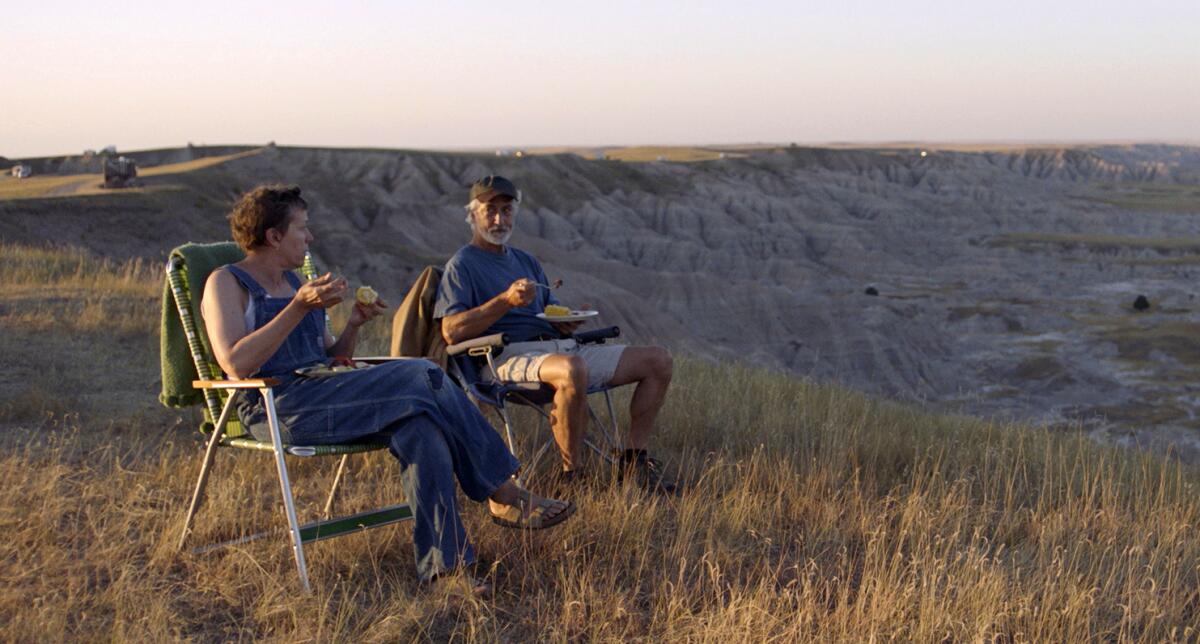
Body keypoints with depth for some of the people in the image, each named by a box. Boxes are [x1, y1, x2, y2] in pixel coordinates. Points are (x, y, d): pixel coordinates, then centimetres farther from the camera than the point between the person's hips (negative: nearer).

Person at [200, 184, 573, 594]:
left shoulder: (293, 283, 24)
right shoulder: (226, 283, 1)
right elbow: (236, 365, -16)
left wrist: (353, 325, 5)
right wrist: (301, 308, -18)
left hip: (321, 397, 8)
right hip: (276, 409, -8)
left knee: (420, 428, -25)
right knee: (422, 377, -24)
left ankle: (444, 562, -29)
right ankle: (502, 495, -18)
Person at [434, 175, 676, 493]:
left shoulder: (526, 261, 28)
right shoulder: (462, 265, 4)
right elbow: (451, 332, -10)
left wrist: (566, 322, 2)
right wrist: (506, 300, -18)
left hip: (560, 347, 8)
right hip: (512, 356, -8)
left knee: (658, 360, -2)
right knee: (572, 370, -43)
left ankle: (634, 457, 4)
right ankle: (571, 475, -29)